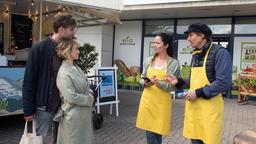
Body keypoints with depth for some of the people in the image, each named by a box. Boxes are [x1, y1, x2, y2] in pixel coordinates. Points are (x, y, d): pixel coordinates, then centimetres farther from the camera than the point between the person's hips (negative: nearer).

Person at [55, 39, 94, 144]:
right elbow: (71, 97, -24)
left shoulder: (76, 68, 8)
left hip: (84, 113, 9)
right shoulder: (64, 73, -20)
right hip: (74, 115, -8)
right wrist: (90, 100, -13)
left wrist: (90, 94, -3)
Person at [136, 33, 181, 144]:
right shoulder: (149, 60, 4)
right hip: (147, 99, 3)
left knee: (158, 132, 8)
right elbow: (141, 78, 12)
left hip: (162, 102, -3)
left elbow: (173, 86, -6)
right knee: (149, 131, 6)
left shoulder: (174, 63, -6)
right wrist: (145, 83, -11)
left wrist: (159, 83, -22)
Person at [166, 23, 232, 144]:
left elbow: (224, 83, -20)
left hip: (209, 107, -7)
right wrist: (179, 81, 5)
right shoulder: (195, 55, 14)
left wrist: (198, 93, -18)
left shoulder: (219, 52, -12)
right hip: (193, 105, 7)